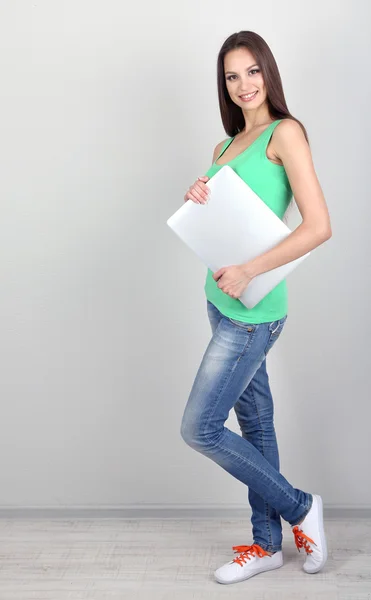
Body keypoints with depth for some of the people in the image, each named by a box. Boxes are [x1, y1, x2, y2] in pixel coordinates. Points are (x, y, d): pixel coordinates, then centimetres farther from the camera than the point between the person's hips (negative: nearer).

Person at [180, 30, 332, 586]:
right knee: (255, 422, 14)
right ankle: (266, 545, 28)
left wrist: (249, 271, -20)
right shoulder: (226, 146, 15)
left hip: (254, 309, -8)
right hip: (222, 301, 8)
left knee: (199, 428, -5)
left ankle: (299, 507, 14)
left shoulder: (285, 133, -9)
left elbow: (319, 227, -17)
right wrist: (197, 201, -5)